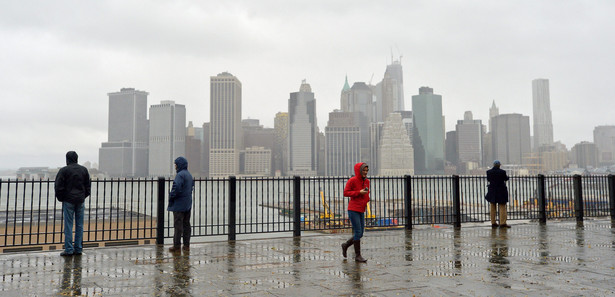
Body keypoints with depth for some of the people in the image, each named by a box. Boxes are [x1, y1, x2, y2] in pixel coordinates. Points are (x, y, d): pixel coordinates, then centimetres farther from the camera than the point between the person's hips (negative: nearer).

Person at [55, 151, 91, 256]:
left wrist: (61, 199, 7)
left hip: (68, 201, -4)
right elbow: (88, 186, 11)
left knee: (68, 225, 0)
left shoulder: (64, 170, -6)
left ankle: (69, 249, 0)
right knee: (79, 225, 8)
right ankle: (78, 249, 11)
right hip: (80, 200, 4)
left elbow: (58, 187, -7)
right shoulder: (84, 170, 7)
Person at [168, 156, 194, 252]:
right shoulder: (189, 174, 14)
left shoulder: (180, 175, -15)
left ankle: (177, 245, 0)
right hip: (188, 205, 9)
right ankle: (186, 245, 15)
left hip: (179, 205, -9)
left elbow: (176, 188, -25)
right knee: (186, 224, 11)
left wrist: (171, 198, -11)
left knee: (178, 225, -4)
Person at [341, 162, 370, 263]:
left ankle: (345, 245, 30)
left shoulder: (367, 181, 10)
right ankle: (358, 256, 3)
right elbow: (345, 193, -11)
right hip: (353, 210, -7)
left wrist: (366, 200, 9)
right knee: (358, 232, -7)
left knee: (360, 234, 8)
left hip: (361, 210, 7)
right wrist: (359, 192, -18)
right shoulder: (352, 180, -9)